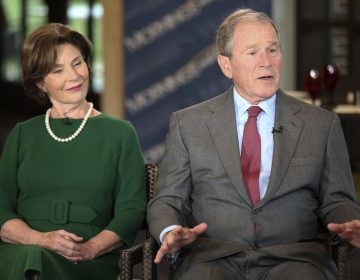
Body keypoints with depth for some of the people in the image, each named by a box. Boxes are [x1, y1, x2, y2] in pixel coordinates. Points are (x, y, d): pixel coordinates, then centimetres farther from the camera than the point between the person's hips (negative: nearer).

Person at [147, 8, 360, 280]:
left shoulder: (322, 124, 12)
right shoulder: (187, 124, 11)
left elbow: (337, 201, 13)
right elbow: (167, 200, 11)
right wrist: (170, 232, -12)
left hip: (294, 258, 0)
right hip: (212, 257, 0)